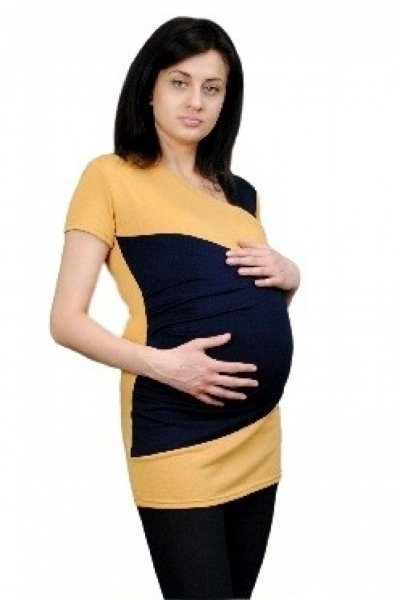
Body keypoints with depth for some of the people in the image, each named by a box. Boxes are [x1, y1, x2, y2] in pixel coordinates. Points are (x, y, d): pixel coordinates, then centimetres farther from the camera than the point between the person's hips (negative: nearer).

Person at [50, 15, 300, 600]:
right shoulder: (111, 176, 0)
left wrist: (288, 274, 4)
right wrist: (161, 363, -20)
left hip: (259, 433, 6)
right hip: (178, 437, -6)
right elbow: (66, 320, -6)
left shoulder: (240, 193, 17)